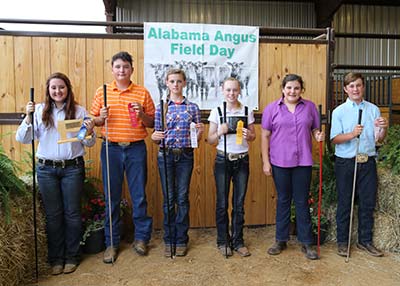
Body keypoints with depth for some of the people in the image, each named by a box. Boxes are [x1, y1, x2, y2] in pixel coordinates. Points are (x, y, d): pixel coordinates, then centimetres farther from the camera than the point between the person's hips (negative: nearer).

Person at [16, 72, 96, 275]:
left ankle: (72, 256, 23)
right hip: (46, 169, 1)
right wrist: (28, 117, -15)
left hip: (72, 168, -1)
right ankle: (56, 258, 24)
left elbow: (89, 143, 3)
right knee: (52, 214, 10)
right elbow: (23, 139, -2)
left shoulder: (79, 111, 0)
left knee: (72, 213, 7)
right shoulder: (39, 110, 2)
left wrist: (89, 132, -19)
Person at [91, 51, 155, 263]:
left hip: (136, 148, -1)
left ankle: (141, 237, 23)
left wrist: (142, 115, -13)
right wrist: (101, 118, -10)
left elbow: (152, 123, 6)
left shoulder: (142, 93, 5)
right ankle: (111, 243, 21)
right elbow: (94, 121, 11)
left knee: (139, 195, 5)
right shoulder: (102, 92, 7)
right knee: (112, 197, 7)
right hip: (111, 148, 1)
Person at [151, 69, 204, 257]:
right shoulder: (161, 107, 5)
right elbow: (157, 135, 9)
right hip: (165, 156, 0)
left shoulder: (192, 107, 4)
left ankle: (181, 240, 19)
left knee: (182, 198, 5)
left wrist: (200, 132, -15)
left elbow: (196, 139, 6)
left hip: (185, 156, 0)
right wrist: (154, 137, -13)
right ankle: (169, 240, 21)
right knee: (168, 198, 6)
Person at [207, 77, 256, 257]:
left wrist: (248, 135, -12)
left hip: (242, 160, 1)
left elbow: (253, 136, 10)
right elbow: (210, 140, 1)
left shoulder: (247, 111, 3)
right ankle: (223, 241, 20)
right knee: (222, 203, 4)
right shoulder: (216, 111, 0)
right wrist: (219, 132, -19)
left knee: (239, 203, 7)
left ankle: (238, 241, 21)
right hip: (223, 160, -1)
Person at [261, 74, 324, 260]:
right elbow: (265, 136, 1)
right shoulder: (272, 108, 2)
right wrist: (265, 161, -4)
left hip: (303, 162, 1)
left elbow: (315, 130, 14)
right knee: (283, 201, 11)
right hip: (279, 162, 0)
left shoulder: (310, 107, 6)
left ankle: (306, 243, 20)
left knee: (302, 202, 7)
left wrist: (319, 136, -10)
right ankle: (281, 240, 25)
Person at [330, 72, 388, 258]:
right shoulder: (339, 111, 1)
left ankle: (365, 241, 25)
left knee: (368, 203, 9)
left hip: (368, 162, 3)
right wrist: (352, 134, -23)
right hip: (346, 162, -2)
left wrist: (383, 129, -15)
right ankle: (342, 242, 18)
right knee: (345, 203, 6)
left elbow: (378, 139, 5)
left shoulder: (373, 109, 8)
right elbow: (334, 139, -7)